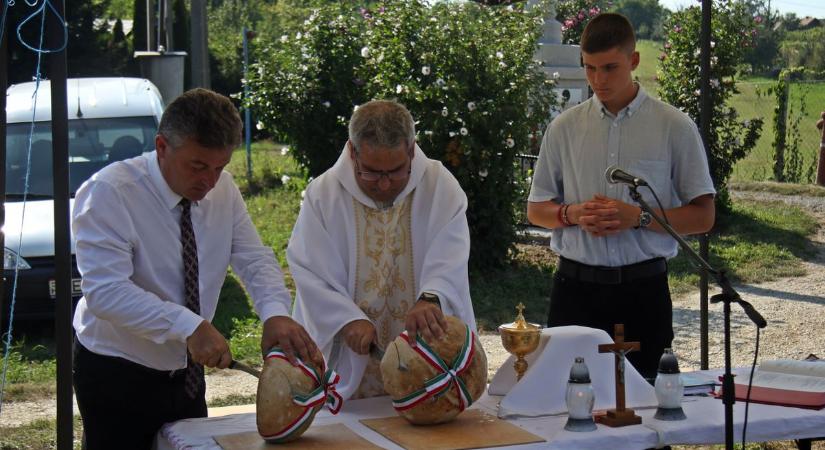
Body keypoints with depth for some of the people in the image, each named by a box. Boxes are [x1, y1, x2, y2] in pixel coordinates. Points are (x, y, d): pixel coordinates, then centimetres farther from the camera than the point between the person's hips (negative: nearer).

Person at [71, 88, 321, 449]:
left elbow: (255, 260, -4)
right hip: (116, 376, -6)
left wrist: (276, 313, -26)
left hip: (186, 372, 6)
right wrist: (189, 326, -38)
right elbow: (105, 290, -30)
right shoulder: (109, 194, -22)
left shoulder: (223, 189, -3)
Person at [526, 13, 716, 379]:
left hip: (643, 287, -1)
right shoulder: (564, 128, 6)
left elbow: (703, 216, 0)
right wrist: (573, 214, -9)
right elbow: (536, 210, 12)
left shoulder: (674, 127, -1)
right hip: (575, 286, 2)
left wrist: (639, 217, -15)